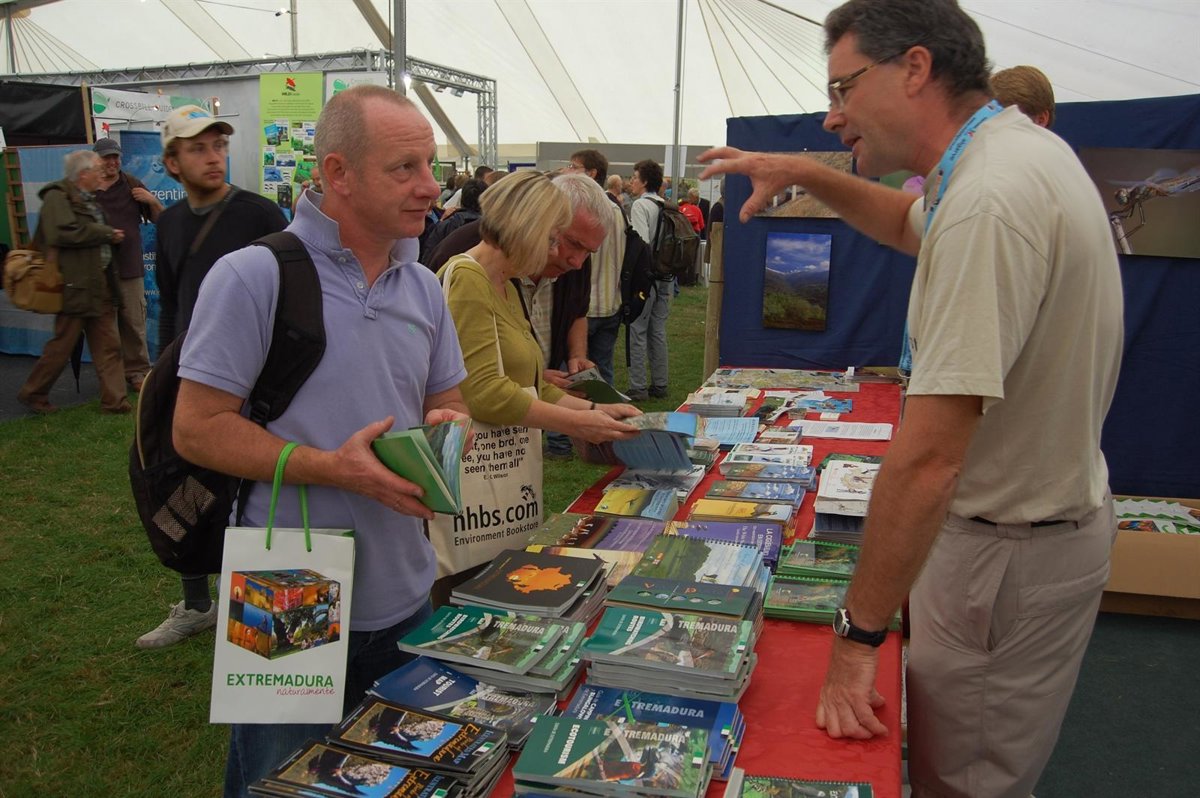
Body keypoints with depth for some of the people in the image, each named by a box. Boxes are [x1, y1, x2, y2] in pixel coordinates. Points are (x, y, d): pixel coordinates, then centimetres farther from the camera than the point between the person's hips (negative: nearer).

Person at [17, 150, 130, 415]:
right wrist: (106, 233, -18)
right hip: (75, 285, -8)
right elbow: (62, 233, -26)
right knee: (62, 345, 2)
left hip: (100, 284, 8)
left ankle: (114, 399, 10)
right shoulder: (57, 197, -12)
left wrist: (111, 235, 5)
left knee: (107, 346, 7)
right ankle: (32, 393, 19)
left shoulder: (89, 199, 15)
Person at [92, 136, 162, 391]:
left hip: (130, 267, 0)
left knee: (134, 323, 0)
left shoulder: (132, 186, 9)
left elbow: (159, 219, 10)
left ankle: (137, 372, 9)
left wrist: (153, 202, -10)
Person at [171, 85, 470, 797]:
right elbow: (196, 427, -14)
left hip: (404, 597, 6)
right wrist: (333, 468, -24)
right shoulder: (252, 276, -15)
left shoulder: (423, 286, 7)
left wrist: (448, 427, -10)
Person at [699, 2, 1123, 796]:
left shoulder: (988, 200, -29)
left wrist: (857, 635, -23)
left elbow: (927, 459, -31)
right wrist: (804, 173, 15)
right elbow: (911, 224, 27)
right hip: (1049, 512, 10)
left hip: (1009, 549, -10)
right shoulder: (1021, 146, 4)